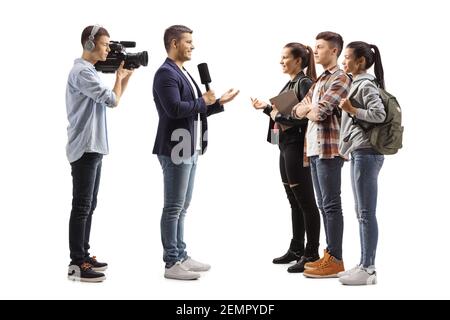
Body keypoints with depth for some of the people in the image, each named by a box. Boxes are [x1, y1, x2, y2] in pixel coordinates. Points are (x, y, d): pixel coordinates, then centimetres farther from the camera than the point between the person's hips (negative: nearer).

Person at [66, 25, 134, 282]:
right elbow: (112, 101, -19)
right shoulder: (82, 72, -15)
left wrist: (127, 75, 10)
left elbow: (113, 98, 20)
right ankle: (77, 265, -4)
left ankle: (83, 256, 21)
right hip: (85, 149, -10)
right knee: (82, 206, -8)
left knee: (89, 206, 14)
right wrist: (120, 77, -2)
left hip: (93, 148, 10)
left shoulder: (89, 71, 17)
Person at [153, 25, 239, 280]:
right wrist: (203, 101, -11)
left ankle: (181, 256, 21)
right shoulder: (166, 73, -12)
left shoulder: (184, 73, 18)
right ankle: (172, 264, 0)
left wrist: (219, 102, 12)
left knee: (182, 207, 13)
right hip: (176, 149, -10)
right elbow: (175, 109, -24)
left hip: (189, 149, 10)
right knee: (173, 208, -5)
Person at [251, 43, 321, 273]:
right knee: (294, 201, 15)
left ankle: (312, 254, 2)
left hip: (297, 147, -10)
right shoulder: (290, 84, 15)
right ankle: (296, 249, 24)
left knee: (305, 202, -4)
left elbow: (306, 116, -21)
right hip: (285, 145, 10)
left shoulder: (304, 83, -12)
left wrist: (279, 115, -14)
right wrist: (266, 108, 10)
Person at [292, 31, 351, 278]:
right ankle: (329, 256, 18)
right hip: (315, 148, 9)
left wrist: (307, 108, 2)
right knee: (323, 204, 11)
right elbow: (297, 110, 16)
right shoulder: (320, 80, 21)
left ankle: (335, 260, -2)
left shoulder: (340, 78, -7)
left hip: (329, 149, -9)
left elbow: (319, 111, -18)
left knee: (331, 204, -6)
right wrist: (308, 108, -5)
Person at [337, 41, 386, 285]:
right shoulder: (357, 84, 17)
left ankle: (368, 270, -3)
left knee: (366, 213, -7)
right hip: (358, 152, 10)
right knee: (361, 213, 12)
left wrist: (352, 110, -18)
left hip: (366, 153, -10)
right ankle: (364, 264, 18)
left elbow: (379, 114, -21)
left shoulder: (366, 85, -11)